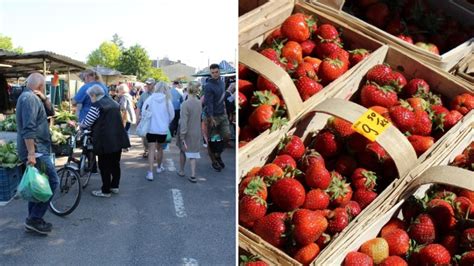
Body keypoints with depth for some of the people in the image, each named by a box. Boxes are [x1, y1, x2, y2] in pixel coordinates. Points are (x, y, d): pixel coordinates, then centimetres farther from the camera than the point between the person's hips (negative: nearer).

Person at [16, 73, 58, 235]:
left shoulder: (32, 98, 17)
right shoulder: (29, 98, -15)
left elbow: (50, 111, 19)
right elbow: (28, 128, -23)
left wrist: (44, 99, 0)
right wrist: (31, 153, -27)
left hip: (36, 149, 10)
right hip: (35, 151, -10)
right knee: (52, 181, -11)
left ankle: (34, 219, 20)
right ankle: (34, 219, -7)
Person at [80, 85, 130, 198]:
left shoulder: (97, 105, -11)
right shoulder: (114, 103, 14)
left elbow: (87, 123, -8)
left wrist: (80, 125, 14)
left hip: (105, 141, -8)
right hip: (118, 139, 8)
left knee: (105, 166, 3)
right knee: (115, 164, 17)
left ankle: (105, 191, 10)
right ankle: (114, 186, 28)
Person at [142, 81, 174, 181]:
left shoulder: (150, 98, -6)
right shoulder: (167, 100, -6)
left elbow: (143, 111, -3)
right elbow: (172, 115, 0)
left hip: (151, 128, -1)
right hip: (163, 129, 1)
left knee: (151, 150, -1)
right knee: (159, 148, 19)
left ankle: (150, 172, -10)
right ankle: (159, 167, 37)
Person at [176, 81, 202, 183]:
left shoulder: (185, 104, -19)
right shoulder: (199, 103, -3)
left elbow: (184, 122, -20)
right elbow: (199, 117, 5)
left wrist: (182, 136, -17)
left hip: (187, 132, -4)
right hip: (196, 132, 4)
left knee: (183, 151, 17)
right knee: (193, 153, 9)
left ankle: (181, 171, 33)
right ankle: (193, 175, 5)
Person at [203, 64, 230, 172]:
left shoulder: (221, 82, 9)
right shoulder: (208, 86, -13)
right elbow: (208, 103, -20)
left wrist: (224, 108, 12)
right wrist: (211, 119, -26)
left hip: (222, 114, 6)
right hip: (213, 115, -6)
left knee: (227, 136, 1)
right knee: (212, 140, 3)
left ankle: (218, 155, 22)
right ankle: (214, 162, 17)